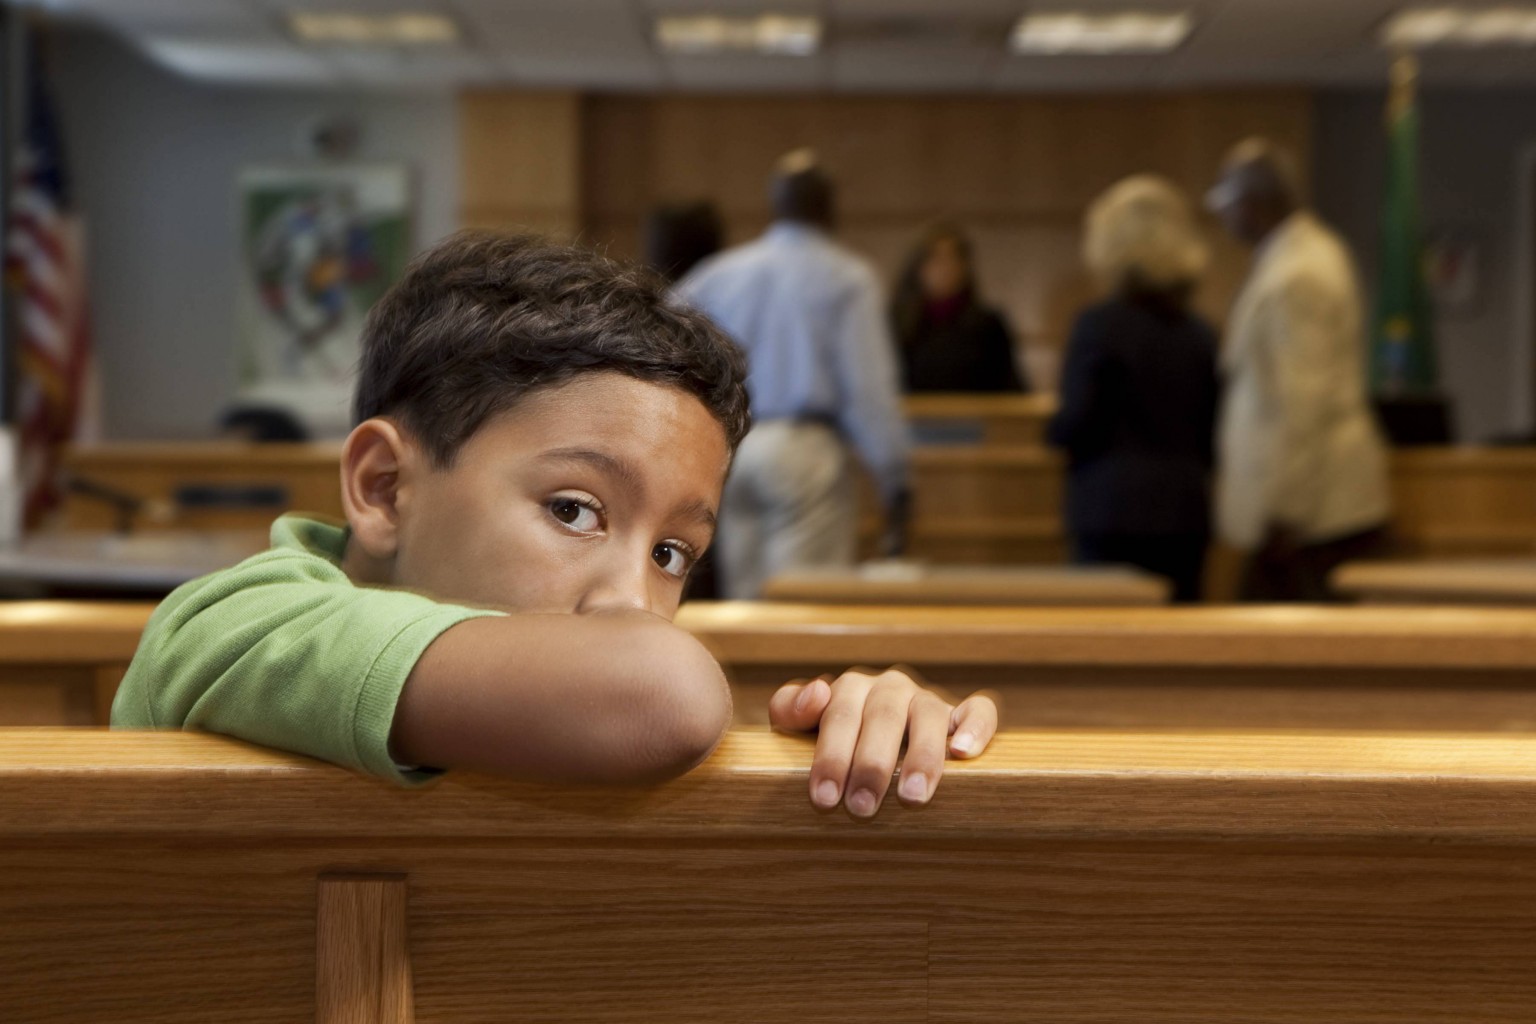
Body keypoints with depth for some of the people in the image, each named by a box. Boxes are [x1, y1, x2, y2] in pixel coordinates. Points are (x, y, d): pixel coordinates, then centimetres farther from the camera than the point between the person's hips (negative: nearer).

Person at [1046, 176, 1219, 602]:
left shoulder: (1098, 325, -9)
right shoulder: (1201, 334, 6)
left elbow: (1078, 426, -10)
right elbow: (1213, 436, 10)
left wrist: (1052, 428, 10)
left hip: (1114, 510, -5)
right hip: (1186, 514, 5)